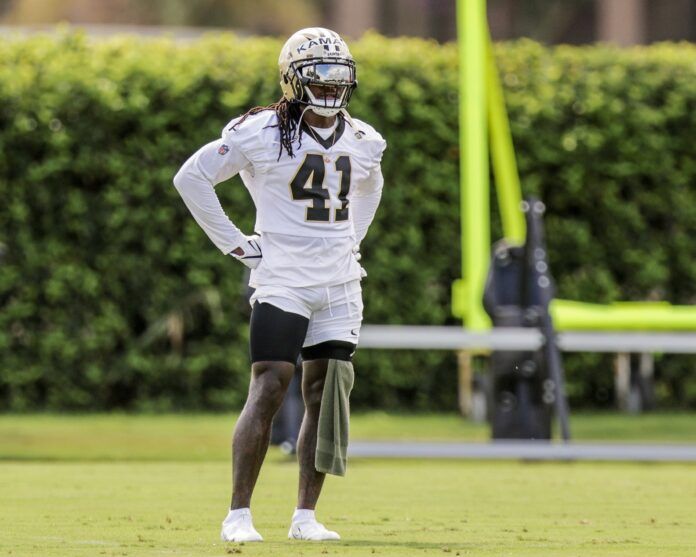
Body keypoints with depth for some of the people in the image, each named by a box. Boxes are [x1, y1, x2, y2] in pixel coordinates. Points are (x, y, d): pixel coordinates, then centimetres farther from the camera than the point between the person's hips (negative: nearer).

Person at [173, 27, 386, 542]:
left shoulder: (362, 141, 10)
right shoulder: (261, 132, -8)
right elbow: (192, 177, -4)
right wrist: (234, 243, -5)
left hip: (340, 286, 5)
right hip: (282, 282, -5)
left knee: (324, 398, 4)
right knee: (268, 392, -11)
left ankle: (306, 516, 10)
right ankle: (239, 514, -8)